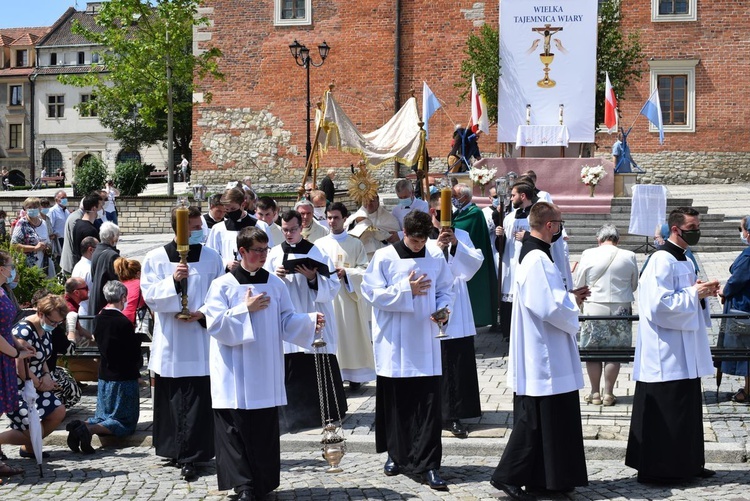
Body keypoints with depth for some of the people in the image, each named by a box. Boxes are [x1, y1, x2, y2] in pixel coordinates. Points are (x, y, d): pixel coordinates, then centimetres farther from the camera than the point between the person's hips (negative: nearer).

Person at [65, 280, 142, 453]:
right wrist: (137, 366, 10)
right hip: (124, 378, -7)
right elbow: (135, 354, -12)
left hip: (104, 376, 7)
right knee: (124, 422, 1)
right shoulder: (124, 323, -19)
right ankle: (89, 429, -25)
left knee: (103, 417, 20)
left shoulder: (99, 319, 2)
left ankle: (80, 426, -11)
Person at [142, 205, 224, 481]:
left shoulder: (211, 257, 3)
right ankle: (175, 450, 21)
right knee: (170, 398, 7)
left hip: (200, 338, 0)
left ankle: (190, 457, 2)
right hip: (169, 340, 1)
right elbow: (149, 295, -5)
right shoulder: (155, 258, 2)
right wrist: (173, 280, -19)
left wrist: (205, 312, -12)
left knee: (197, 400, -4)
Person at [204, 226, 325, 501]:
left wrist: (311, 321, -12)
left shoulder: (275, 284, 8)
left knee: (265, 427, 5)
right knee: (236, 428, -6)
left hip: (266, 372, 3)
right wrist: (246, 309, -14)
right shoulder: (223, 285, -1)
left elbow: (287, 321, 5)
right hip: (234, 374, -3)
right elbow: (215, 324, -9)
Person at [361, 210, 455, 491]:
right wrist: (406, 289, -15)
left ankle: (429, 464, 2)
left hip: (425, 343, 1)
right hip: (394, 344, -1)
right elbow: (371, 293, -8)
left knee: (429, 403, -3)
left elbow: (446, 290, 10)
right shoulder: (384, 258, -4)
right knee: (395, 401, 9)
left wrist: (443, 308, -10)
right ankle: (396, 455, 27)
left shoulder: (436, 257, 3)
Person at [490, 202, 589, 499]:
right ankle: (508, 475, 5)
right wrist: (574, 303, -8)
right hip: (543, 356, -11)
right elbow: (550, 308, -25)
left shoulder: (533, 254, 12)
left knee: (538, 420, 15)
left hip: (540, 355, 11)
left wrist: (569, 296, 9)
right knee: (534, 420, -2)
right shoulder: (538, 259, -21)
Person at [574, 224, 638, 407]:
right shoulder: (629, 256, -3)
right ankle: (608, 393, 12)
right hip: (620, 309, 1)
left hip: (593, 308, -1)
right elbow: (634, 285, 9)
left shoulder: (588, 255, -6)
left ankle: (595, 393, 15)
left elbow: (579, 284, 1)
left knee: (592, 352, 10)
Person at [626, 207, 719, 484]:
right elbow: (660, 304, -22)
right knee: (665, 413, -4)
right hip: (666, 354, -10)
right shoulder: (663, 261, -16)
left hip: (684, 354, 10)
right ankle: (658, 468, 4)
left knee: (687, 407, 14)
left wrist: (702, 292, 4)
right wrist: (694, 293, -17)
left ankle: (686, 465, 22)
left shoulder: (684, 261, 15)